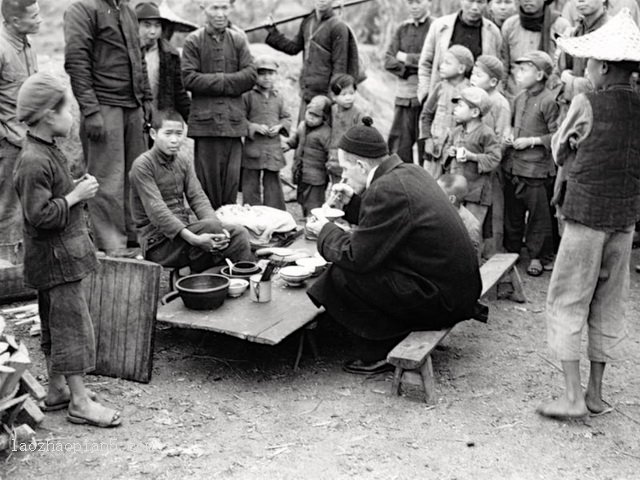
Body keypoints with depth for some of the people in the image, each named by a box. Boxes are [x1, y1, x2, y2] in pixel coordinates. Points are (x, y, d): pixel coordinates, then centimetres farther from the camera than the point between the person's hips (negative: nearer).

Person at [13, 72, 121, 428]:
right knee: (73, 324, -5)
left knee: (56, 324, 18)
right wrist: (75, 196, -20)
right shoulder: (34, 162, -23)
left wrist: (77, 187, 11)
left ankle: (57, 389, 30)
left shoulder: (48, 152, 10)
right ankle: (79, 402, 4)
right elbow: (40, 215, -26)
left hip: (63, 254, 11)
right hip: (55, 256, -11)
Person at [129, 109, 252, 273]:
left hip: (185, 231, 7)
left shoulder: (183, 163, 13)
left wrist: (216, 226, -19)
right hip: (158, 243, -7)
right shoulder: (142, 165, -10)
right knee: (210, 226, -30)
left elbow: (198, 198, 3)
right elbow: (156, 211, -20)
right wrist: (193, 238, -31)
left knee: (238, 233, -13)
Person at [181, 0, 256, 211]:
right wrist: (226, 81, -9)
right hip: (205, 119, -2)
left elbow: (250, 75, 1)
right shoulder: (193, 41, 3)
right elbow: (189, 78, -6)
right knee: (207, 177, 0)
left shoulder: (239, 40, 11)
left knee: (232, 177, 2)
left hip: (234, 119, 2)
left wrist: (217, 81, -7)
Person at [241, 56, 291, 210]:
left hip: (274, 148, 3)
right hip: (253, 147, -3)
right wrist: (255, 127, -15)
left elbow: (286, 117, 15)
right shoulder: (248, 96, -3)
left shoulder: (278, 97, 9)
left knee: (273, 183, 8)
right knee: (251, 185, 3)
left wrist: (280, 126, -5)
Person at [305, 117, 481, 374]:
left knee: (341, 275, -11)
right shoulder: (409, 171, 7)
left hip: (440, 300, -10)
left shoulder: (386, 190, -21)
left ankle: (377, 353, 4)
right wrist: (353, 201, 10)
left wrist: (325, 231, -1)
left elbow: (355, 255, -18)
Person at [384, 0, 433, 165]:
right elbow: (389, 61, 6)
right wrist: (409, 72, -10)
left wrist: (406, 58, -5)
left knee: (425, 142, -1)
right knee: (399, 142, 4)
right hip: (404, 94, 4)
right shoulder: (402, 29, 13)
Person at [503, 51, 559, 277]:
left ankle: (536, 257, 16)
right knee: (512, 212, 15)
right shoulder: (519, 99, 11)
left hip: (536, 168, -7)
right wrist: (510, 138, 5)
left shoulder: (549, 101, -12)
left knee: (537, 214, 4)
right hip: (512, 165, 7)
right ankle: (511, 251, 29)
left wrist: (532, 141, -15)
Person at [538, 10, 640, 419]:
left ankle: (573, 395, 1)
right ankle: (596, 393, 21)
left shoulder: (586, 104, -9)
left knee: (568, 301, 4)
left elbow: (560, 152, 1)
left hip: (587, 210, -5)